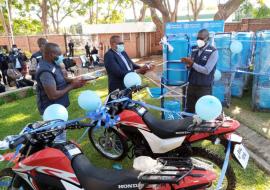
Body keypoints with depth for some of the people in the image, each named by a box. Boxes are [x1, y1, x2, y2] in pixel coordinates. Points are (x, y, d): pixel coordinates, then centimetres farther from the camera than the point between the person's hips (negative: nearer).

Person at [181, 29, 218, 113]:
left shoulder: (213, 52, -10)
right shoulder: (194, 49, 7)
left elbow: (206, 70, -18)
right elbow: (191, 67, 9)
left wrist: (192, 63, -22)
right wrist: (188, 64, -14)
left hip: (204, 87, -5)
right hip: (192, 85, 5)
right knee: (189, 110, 12)